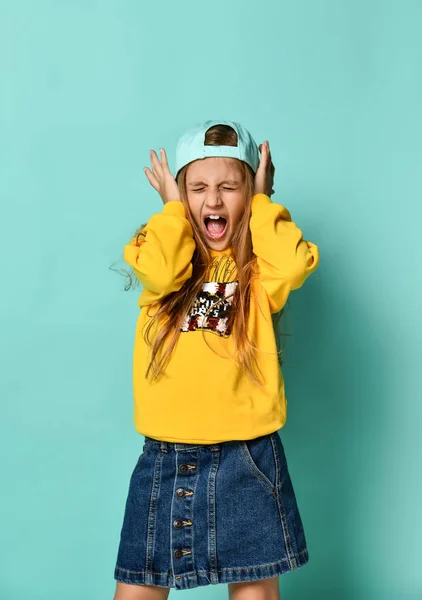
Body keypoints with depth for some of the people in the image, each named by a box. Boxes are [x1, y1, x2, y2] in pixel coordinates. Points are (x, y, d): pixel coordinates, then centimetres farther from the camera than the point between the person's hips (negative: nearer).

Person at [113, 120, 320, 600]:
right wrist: (174, 207, -3)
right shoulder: (166, 256, 6)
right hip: (164, 457, 1)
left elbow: (295, 264, -20)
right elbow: (157, 271, -19)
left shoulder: (259, 265, 3)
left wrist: (261, 203, -5)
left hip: (247, 458, -1)